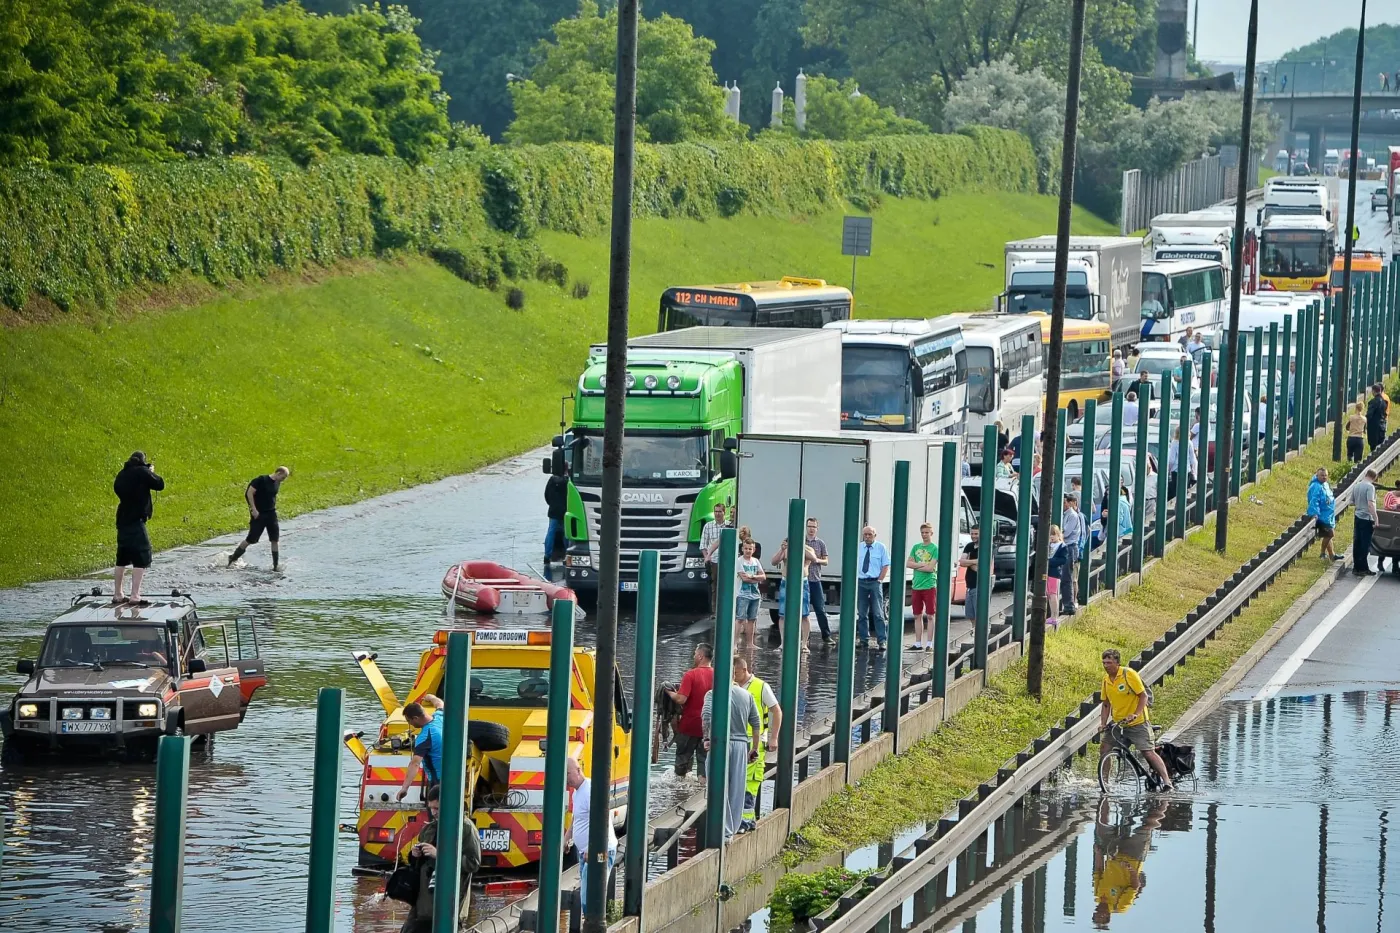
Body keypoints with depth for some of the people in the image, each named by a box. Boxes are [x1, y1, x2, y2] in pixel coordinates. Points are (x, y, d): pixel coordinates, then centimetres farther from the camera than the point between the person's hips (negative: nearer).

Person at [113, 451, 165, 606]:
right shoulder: (142, 472, -9)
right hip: (136, 521, -8)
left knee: (122, 558, 16)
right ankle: (135, 596, -15)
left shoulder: (122, 474, 10)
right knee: (141, 557, -7)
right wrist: (151, 472, 10)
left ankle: (117, 595, 22)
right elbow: (159, 485, -8)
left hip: (122, 520, 8)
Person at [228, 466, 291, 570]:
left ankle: (276, 565, 4)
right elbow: (249, 493, -17)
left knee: (274, 539, 0)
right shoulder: (262, 480, -15)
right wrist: (253, 509, -19)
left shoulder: (277, 483, 7)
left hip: (271, 513, 7)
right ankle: (233, 558, 13)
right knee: (251, 539, -2)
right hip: (259, 514, -7)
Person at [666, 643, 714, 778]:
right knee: (704, 757, 6)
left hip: (689, 725, -4)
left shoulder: (691, 675, -14)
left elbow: (681, 699, -21)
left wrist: (669, 692, -2)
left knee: (683, 757, 8)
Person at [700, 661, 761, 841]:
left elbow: (706, 716, -22)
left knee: (720, 789, 0)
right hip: (741, 744, 4)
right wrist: (755, 748, 17)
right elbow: (756, 724, 10)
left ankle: (724, 831, -4)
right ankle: (734, 828, 15)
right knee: (737, 789, 10)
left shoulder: (713, 694, -5)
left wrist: (707, 738, -15)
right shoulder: (747, 695, 8)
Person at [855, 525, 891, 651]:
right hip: (860, 583, 3)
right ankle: (864, 640, 14)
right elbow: (853, 564, 13)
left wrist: (879, 580, -8)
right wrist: (854, 580, 2)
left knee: (878, 613, -6)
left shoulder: (881, 547, 1)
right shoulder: (858, 548, 8)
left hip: (875, 582, -3)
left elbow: (885, 566, 1)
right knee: (862, 613, 7)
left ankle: (881, 641, -6)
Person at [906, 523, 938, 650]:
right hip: (917, 586, 5)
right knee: (917, 616, 8)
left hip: (930, 586, -5)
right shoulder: (916, 547, 12)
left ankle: (929, 644, -1)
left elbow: (930, 568, -12)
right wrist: (922, 565, -9)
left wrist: (916, 566, -3)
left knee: (930, 616, -2)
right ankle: (918, 643, 13)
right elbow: (908, 564, 4)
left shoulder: (935, 548, -3)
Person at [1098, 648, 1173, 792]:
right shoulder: (1106, 679, 4)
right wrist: (1103, 724, 0)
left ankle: (1167, 783, -7)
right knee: (1104, 749, -2)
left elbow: (1143, 695, -13)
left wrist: (1136, 714, -25)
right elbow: (1106, 704, 11)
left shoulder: (1128, 674, -14)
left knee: (1149, 753, -10)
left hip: (1137, 723, -6)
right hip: (1117, 723, 6)